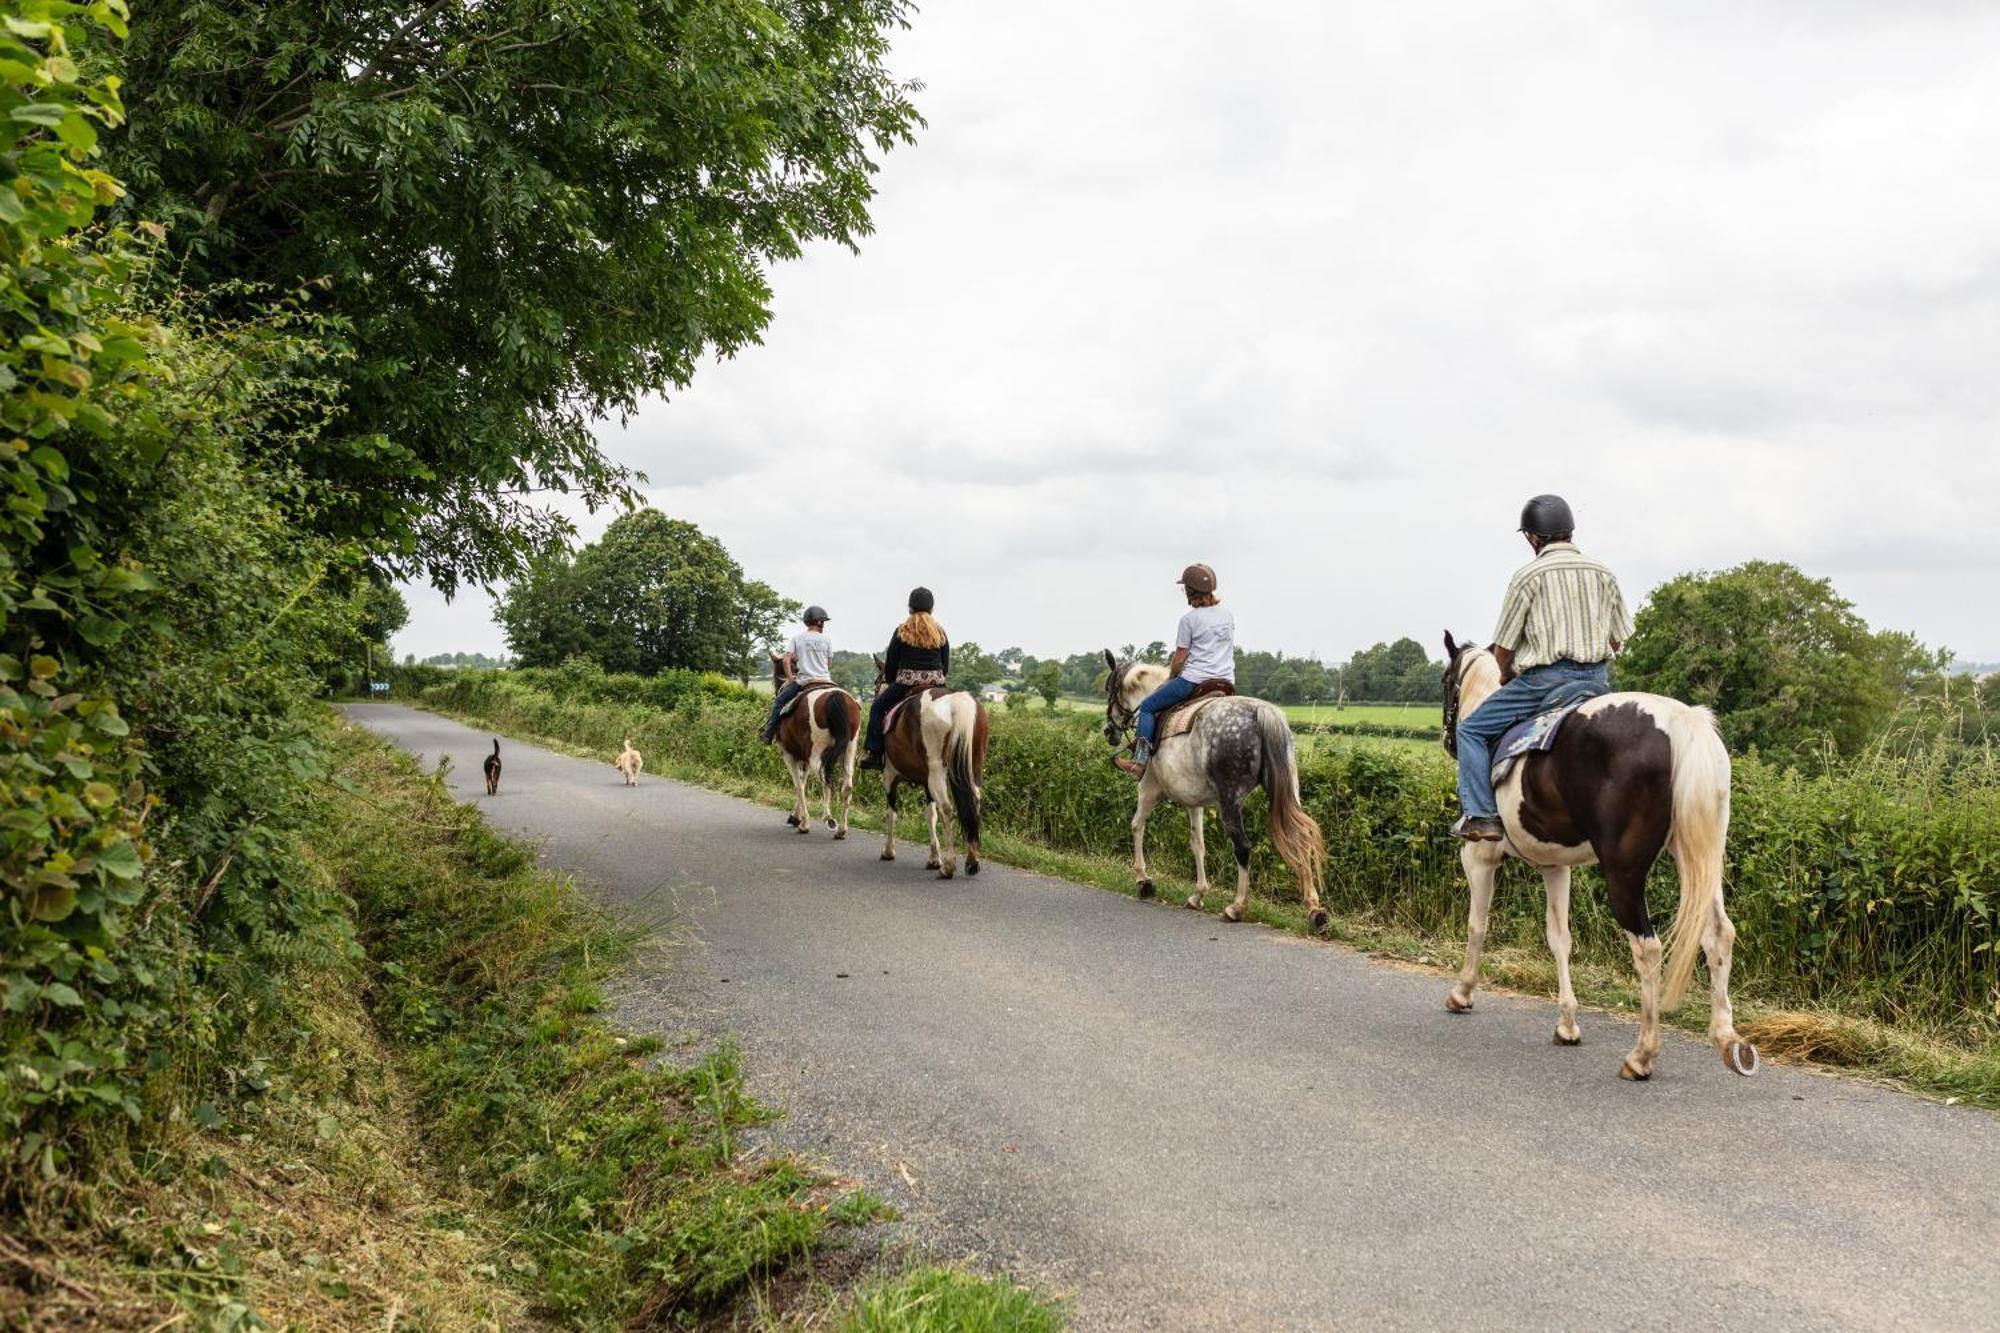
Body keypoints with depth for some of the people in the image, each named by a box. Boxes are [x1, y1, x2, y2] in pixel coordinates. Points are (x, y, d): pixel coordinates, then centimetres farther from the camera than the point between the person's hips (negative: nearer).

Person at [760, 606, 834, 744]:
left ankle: (769, 733, 3)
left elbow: (786, 660, -6)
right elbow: (829, 665, 8)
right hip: (825, 680, 1)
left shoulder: (797, 638, 1)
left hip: (804, 680, -1)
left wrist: (790, 679, 2)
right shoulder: (826, 639, 2)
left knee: (778, 701, 11)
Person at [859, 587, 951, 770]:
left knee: (877, 708, 12)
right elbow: (946, 666, 11)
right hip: (936, 682, 3)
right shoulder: (940, 632, 8)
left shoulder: (902, 631, -1)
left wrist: (890, 682, 19)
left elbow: (890, 664, 3)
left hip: (906, 681, -3)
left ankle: (874, 753, 3)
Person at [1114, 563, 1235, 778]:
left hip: (1194, 680, -6)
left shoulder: (1189, 619, -10)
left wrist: (1170, 678, 10)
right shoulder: (1229, 614, 9)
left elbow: (1179, 659, -6)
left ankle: (1140, 762, 0)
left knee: (1148, 706, 8)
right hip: (1226, 683, 6)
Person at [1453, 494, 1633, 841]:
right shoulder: (1603, 574, 9)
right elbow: (1618, 640, 13)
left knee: (1472, 730, 7)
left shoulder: (1528, 575, -6)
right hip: (1596, 679, 5)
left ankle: (1481, 815, -4)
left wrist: (1507, 674, 18)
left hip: (1544, 679, -5)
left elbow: (1503, 647, -2)